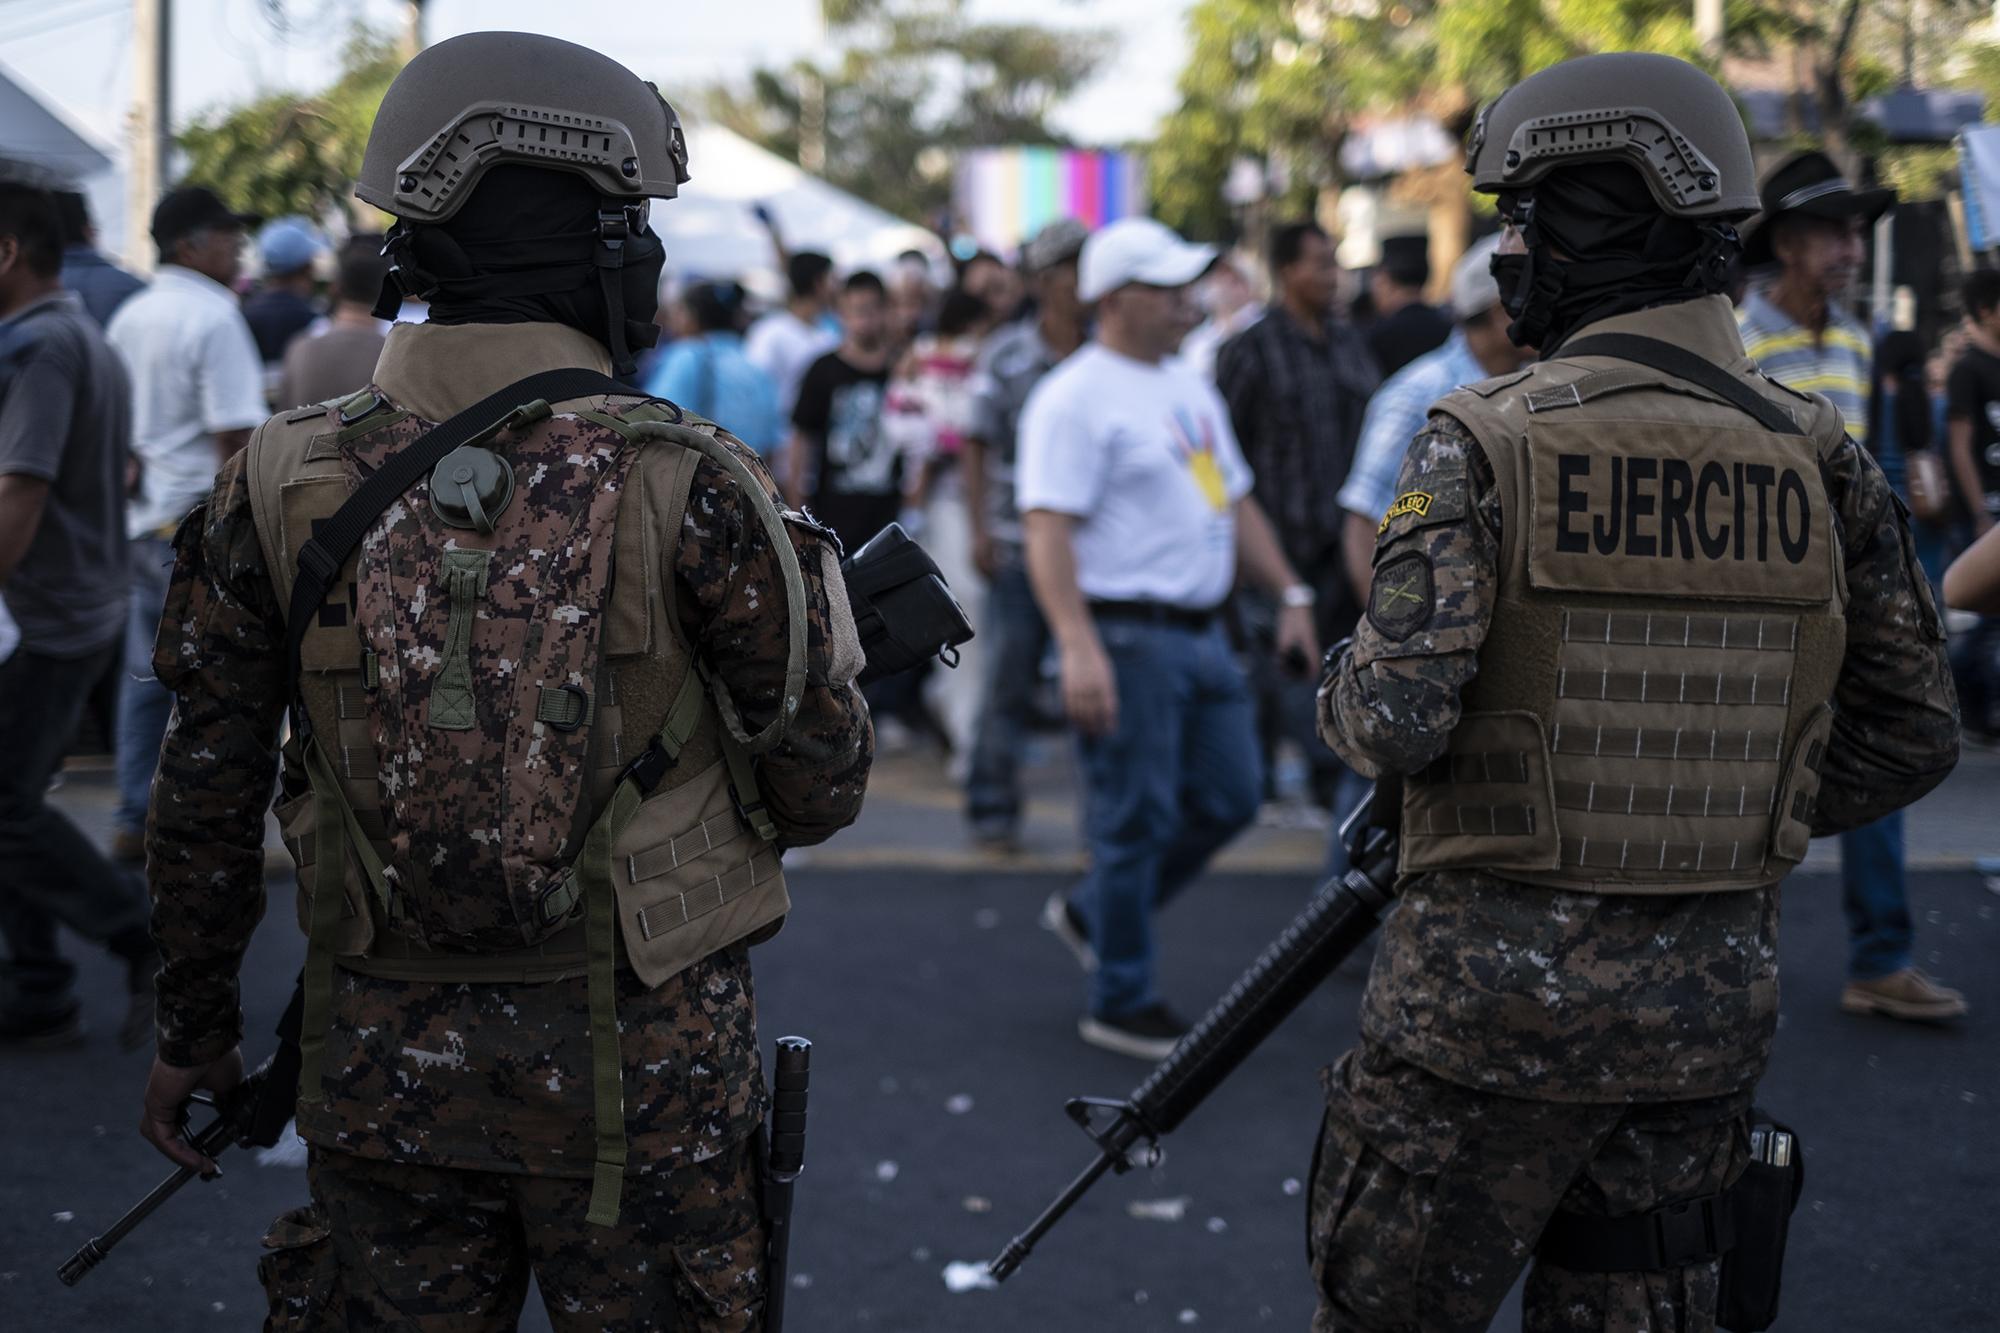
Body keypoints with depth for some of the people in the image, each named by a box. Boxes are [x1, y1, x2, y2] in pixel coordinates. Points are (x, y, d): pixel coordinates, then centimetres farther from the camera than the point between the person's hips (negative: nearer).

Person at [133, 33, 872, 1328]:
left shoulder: (283, 483, -4)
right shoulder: (687, 486, -12)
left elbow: (205, 798, 2)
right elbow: (822, 792, -6)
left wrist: (194, 1031, 15)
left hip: (383, 1068, 3)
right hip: (641, 1071, -2)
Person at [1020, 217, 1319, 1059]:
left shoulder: (1192, 391, 16)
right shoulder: (1074, 399, -12)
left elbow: (1236, 504, 24)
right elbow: (1048, 530, -20)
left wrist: (1289, 593, 16)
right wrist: (1079, 649, -29)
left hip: (1202, 635, 9)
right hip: (1128, 639, -9)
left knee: (1228, 800, 13)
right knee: (1136, 822, -1)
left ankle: (1090, 914, 31)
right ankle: (1123, 1004, 13)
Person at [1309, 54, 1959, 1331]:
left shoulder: (1487, 442, -13)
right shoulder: (1820, 458, 1)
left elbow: (1397, 716, -21)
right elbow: (1912, 735, 7)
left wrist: (1346, 690, 2)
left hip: (1495, 987, -5)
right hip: (1715, 998, 5)